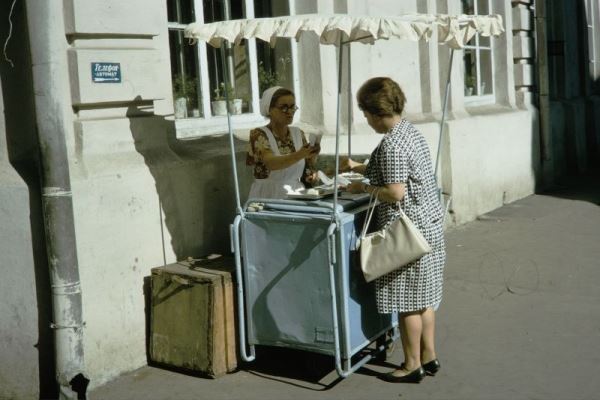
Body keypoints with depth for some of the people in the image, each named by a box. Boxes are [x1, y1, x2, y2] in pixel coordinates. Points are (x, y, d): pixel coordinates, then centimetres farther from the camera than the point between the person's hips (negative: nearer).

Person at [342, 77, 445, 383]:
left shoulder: (391, 144, -20)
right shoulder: (409, 131, 10)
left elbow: (395, 192, -24)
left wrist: (363, 188, -10)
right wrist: (358, 168, 27)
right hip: (427, 225, 10)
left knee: (407, 301, 2)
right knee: (423, 297, 16)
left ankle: (413, 365, 13)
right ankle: (429, 357, 26)